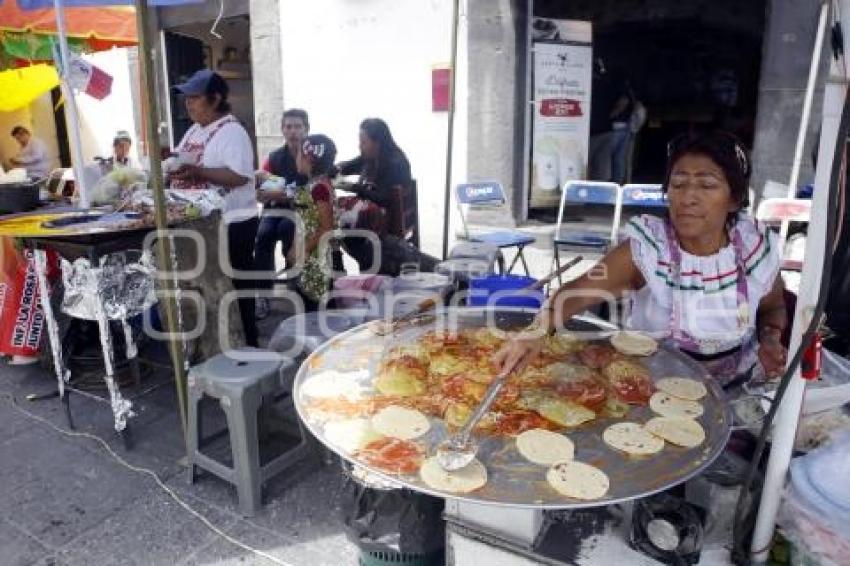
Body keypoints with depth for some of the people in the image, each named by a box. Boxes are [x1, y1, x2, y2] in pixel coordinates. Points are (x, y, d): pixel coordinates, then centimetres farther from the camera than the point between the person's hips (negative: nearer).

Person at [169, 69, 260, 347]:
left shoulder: (231, 132, -15)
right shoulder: (194, 131, 13)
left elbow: (240, 176, -26)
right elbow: (185, 165, 21)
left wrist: (196, 171, -29)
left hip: (231, 225, -9)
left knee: (234, 288, 2)